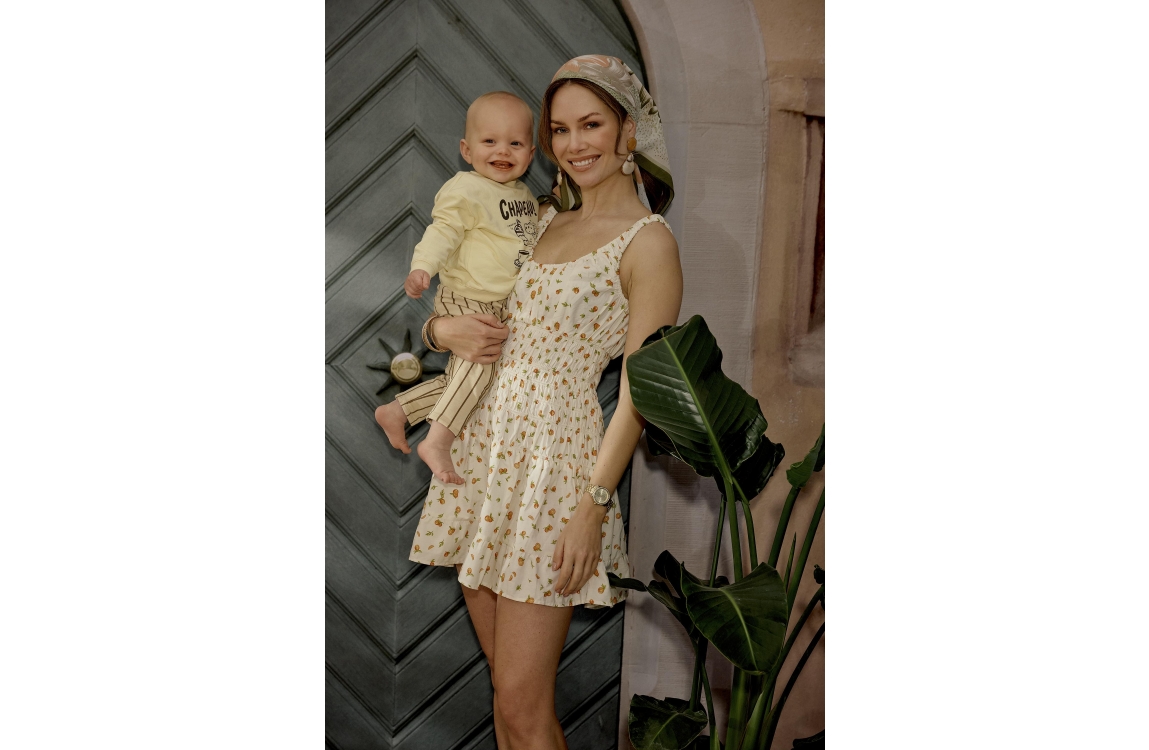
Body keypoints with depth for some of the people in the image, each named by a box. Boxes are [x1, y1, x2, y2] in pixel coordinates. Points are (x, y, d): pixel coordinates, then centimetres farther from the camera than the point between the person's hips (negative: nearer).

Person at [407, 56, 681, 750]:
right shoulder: (544, 219, 15)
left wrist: (593, 506, -17)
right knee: (506, 685, 13)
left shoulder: (648, 241, -6)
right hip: (484, 444, 7)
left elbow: (639, 392, -11)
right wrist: (445, 327, 0)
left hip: (556, 455, -7)